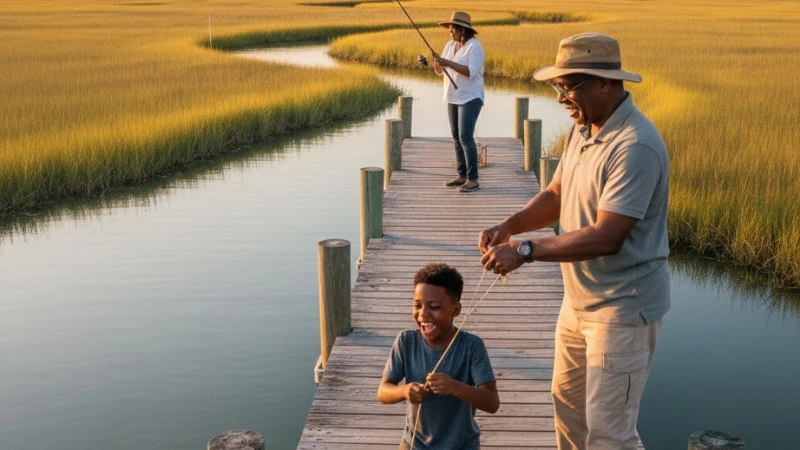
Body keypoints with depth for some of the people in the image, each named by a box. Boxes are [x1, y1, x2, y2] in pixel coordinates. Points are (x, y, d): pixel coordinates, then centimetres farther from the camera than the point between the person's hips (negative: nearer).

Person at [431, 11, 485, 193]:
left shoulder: (475, 47, -13)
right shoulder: (450, 45, 10)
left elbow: (471, 72, -24)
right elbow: (439, 70, 10)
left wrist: (449, 63, -27)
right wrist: (436, 61, -12)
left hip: (470, 98, -8)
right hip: (453, 98, 8)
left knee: (466, 138, -13)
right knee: (456, 138, 9)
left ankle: (473, 179, -9)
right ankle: (462, 176, 16)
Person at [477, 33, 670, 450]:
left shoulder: (635, 146, -26)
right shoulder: (582, 130, 4)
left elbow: (606, 237, -29)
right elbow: (556, 195, 11)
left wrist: (525, 251, -26)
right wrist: (508, 227, -7)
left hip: (622, 306, -9)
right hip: (579, 298, 9)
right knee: (567, 399, 23)